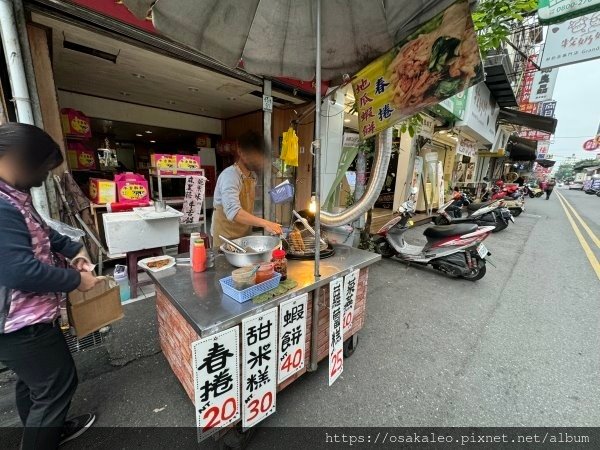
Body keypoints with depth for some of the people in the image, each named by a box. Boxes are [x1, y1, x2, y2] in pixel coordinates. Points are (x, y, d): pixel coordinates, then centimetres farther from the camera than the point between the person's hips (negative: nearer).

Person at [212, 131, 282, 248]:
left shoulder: (253, 175, 4)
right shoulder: (229, 176, -22)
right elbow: (233, 212, -36)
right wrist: (264, 224, -42)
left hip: (245, 234, 7)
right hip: (226, 237, -7)